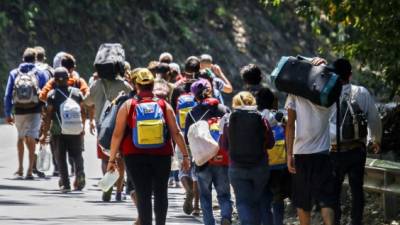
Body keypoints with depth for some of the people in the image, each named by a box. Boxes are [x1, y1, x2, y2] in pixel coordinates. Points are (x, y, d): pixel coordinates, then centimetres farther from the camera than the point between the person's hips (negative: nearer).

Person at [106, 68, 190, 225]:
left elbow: (117, 134, -3)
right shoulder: (164, 106, 1)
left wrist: (112, 159, 2)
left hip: (136, 157, -1)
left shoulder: (128, 106, -2)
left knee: (143, 194, -1)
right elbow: (176, 133, 0)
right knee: (161, 192, 15)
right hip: (161, 157, 1)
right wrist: (185, 155, 6)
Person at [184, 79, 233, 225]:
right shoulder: (224, 110, 1)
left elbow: (187, 139, -1)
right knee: (224, 194, 7)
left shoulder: (192, 114, -3)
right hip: (223, 159, 1)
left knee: (205, 196, 10)